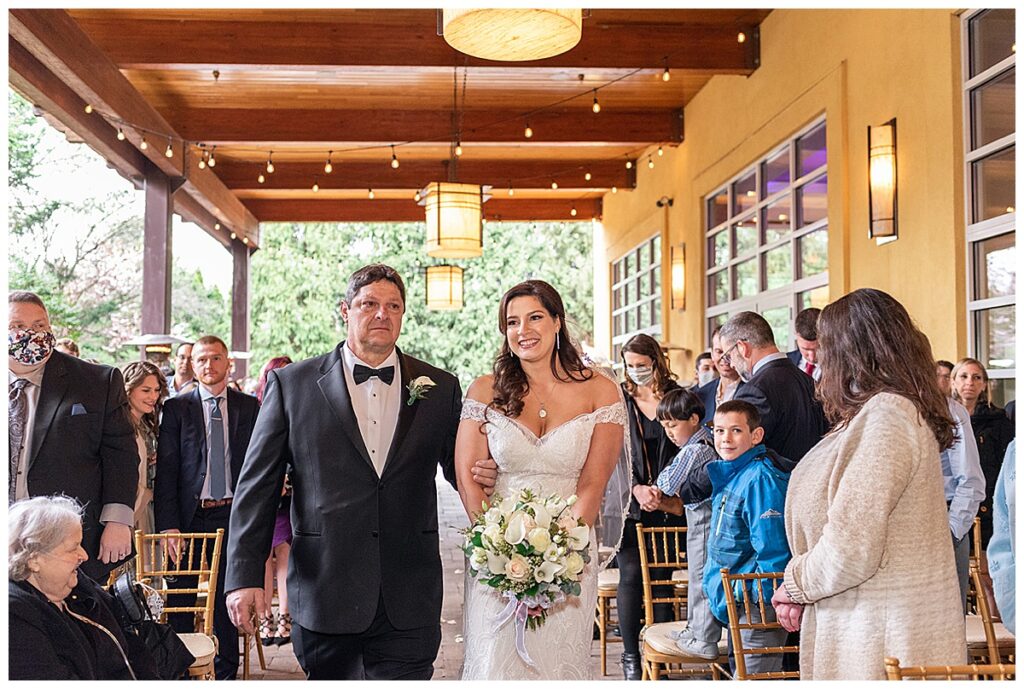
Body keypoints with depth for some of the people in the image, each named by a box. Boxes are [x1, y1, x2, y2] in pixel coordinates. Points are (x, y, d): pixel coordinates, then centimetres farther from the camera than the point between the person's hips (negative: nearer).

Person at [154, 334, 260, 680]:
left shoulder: (250, 407, 6)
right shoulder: (176, 408, 3)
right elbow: (166, 470, -2)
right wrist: (168, 525, -10)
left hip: (233, 517, 1)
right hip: (189, 517, -1)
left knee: (227, 600, 9)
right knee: (181, 602, 6)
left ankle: (225, 671, 22)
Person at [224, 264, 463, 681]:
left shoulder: (440, 388, 6)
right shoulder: (291, 384, 2)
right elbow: (257, 487, 0)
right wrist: (244, 576, -6)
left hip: (409, 602, 1)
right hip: (324, 597, 0)